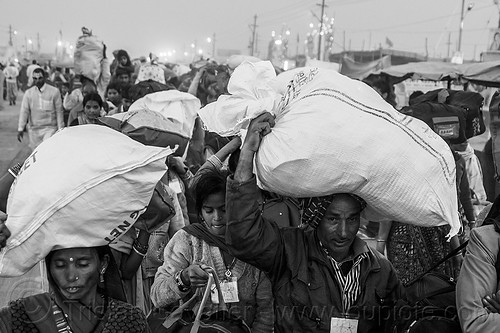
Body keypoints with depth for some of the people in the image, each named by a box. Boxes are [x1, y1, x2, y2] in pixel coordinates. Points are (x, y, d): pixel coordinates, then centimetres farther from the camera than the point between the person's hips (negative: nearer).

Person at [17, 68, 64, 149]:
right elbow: (24, 111, 0)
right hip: (33, 129, 3)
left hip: (50, 128, -3)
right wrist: (20, 129, -9)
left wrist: (60, 129, -3)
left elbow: (59, 112, -1)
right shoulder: (28, 93, 4)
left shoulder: (54, 91, -3)